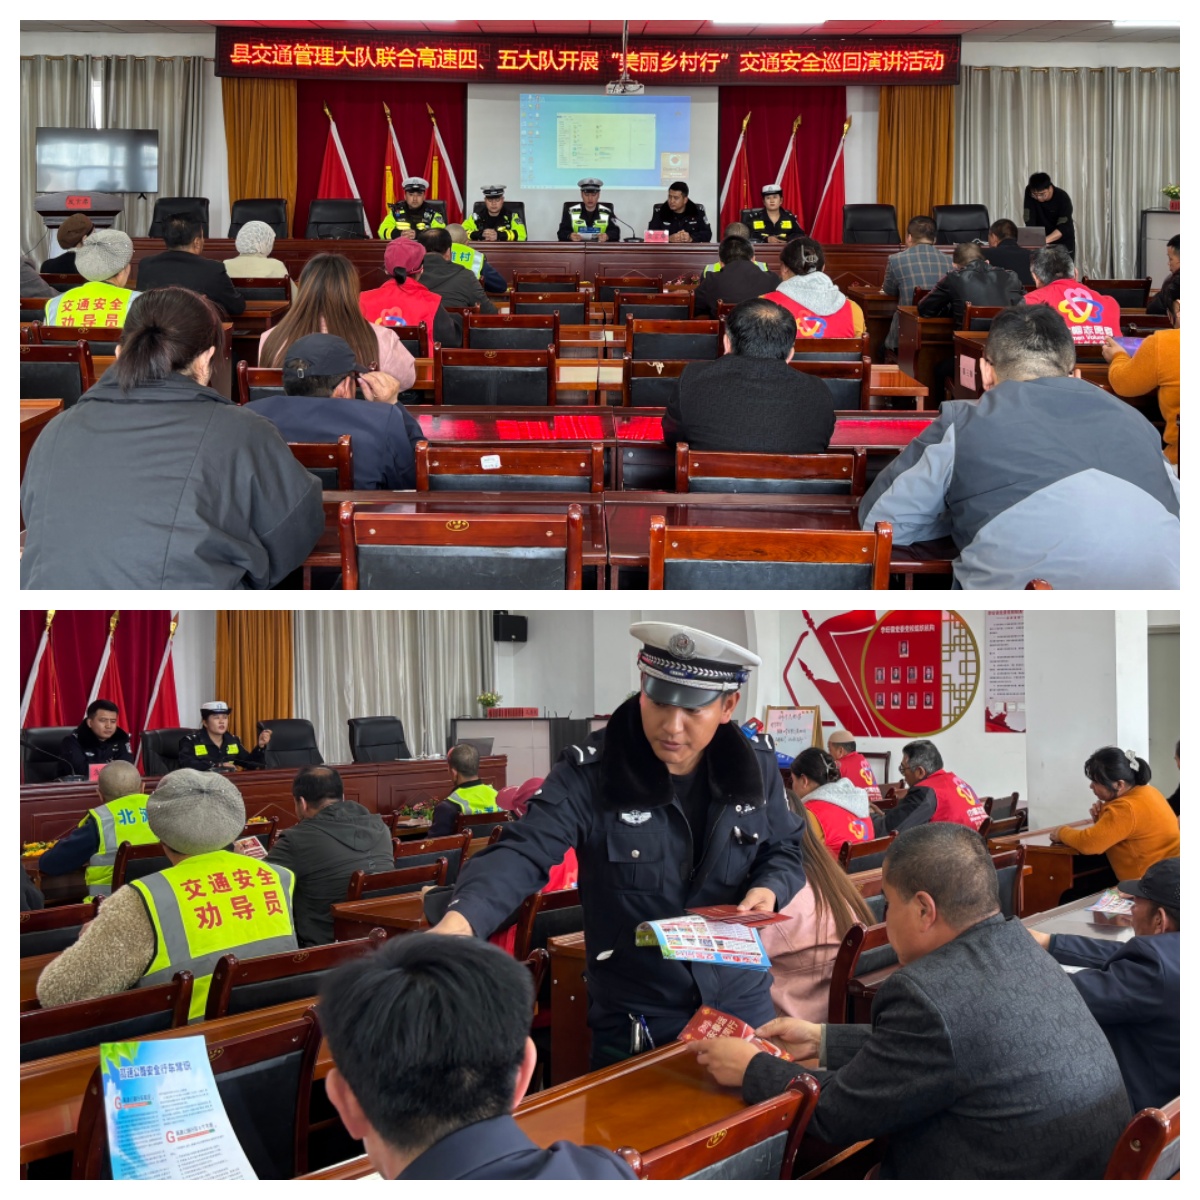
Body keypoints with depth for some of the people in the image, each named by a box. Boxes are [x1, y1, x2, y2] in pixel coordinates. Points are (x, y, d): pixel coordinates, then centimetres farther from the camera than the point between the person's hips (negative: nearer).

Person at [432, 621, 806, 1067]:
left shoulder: (756, 764, -6)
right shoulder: (590, 772, -18)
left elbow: (785, 850, 10)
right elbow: (524, 853, -29)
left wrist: (769, 889, -13)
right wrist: (459, 920, -47)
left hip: (741, 1005, 3)